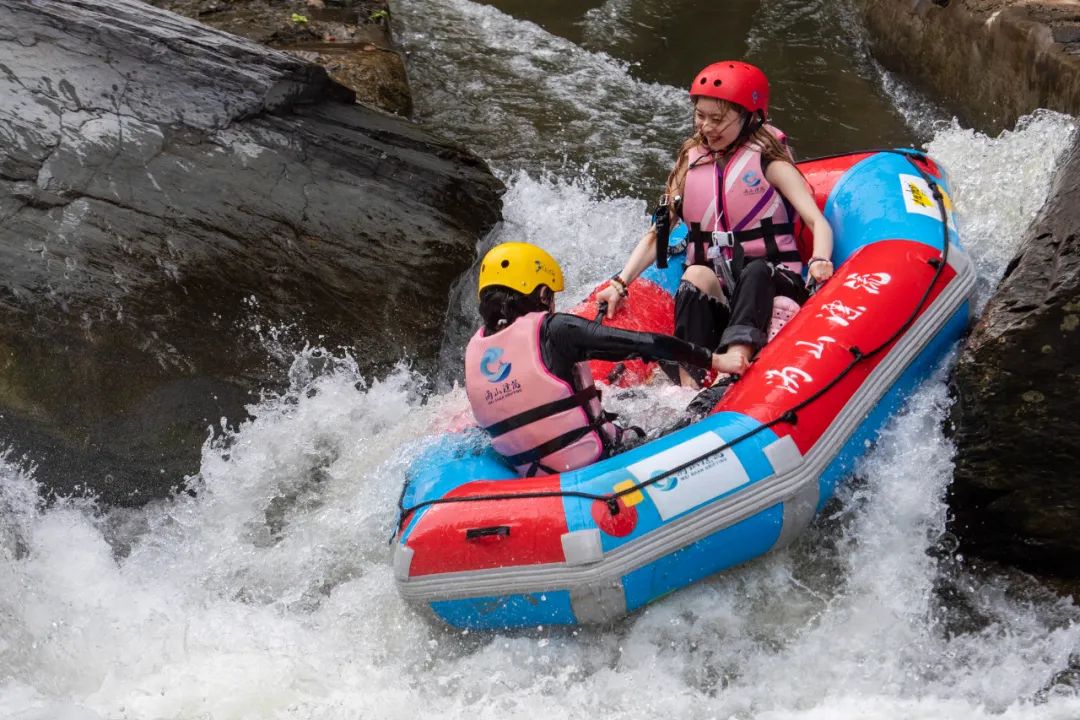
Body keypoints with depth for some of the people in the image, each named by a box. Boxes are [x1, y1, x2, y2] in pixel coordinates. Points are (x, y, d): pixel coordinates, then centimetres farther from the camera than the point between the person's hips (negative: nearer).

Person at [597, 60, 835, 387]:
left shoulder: (767, 162, -1)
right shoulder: (690, 164, 11)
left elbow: (817, 221, -12)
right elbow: (656, 234, 10)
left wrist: (820, 261, -33)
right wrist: (620, 283, -3)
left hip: (770, 286, -2)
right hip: (712, 293, 2)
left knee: (756, 271, -35)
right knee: (695, 276, -31)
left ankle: (734, 363, -56)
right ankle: (691, 388, -47)